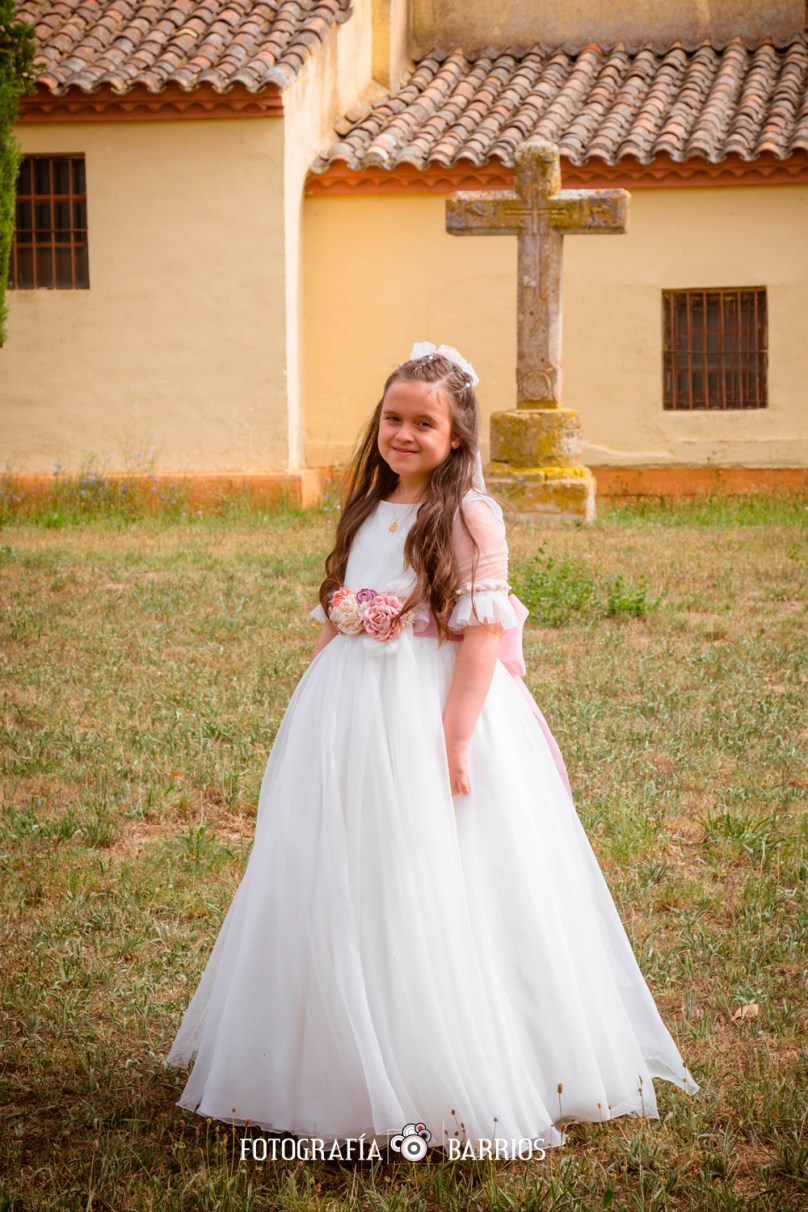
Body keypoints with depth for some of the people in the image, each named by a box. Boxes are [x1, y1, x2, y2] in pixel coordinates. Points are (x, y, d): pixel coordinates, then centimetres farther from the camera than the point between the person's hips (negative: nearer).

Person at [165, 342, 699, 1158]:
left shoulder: (470, 514, -7)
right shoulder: (365, 511, 14)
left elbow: (485, 631, -14)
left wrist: (456, 733, -21)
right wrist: (309, 714, 12)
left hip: (439, 708, -7)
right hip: (353, 715, 7)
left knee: (437, 899, -3)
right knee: (338, 895, 10)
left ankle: (467, 1086, 8)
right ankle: (351, 1068, 24)